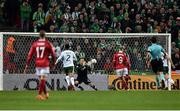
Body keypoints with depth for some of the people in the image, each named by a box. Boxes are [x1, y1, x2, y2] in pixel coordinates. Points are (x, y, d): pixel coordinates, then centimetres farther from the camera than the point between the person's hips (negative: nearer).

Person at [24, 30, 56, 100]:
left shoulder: (35, 44, 5)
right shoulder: (48, 43, -3)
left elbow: (30, 55, 4)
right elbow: (53, 54, 0)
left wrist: (27, 66, 7)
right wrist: (54, 63, 16)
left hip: (37, 64, 4)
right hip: (45, 64, -4)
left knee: (42, 80, 16)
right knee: (43, 80, -6)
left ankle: (45, 94, 27)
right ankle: (39, 94, -14)